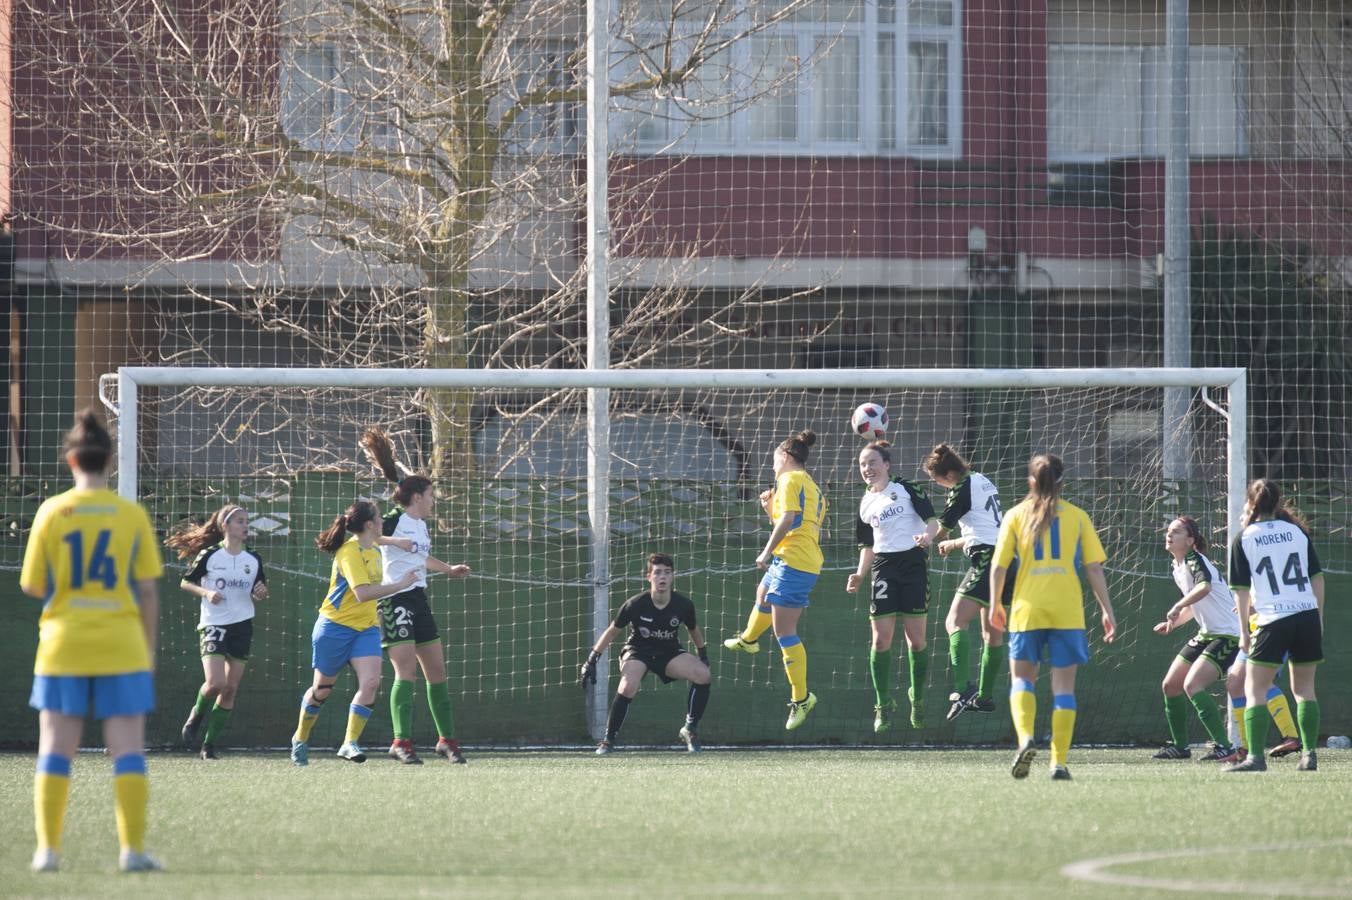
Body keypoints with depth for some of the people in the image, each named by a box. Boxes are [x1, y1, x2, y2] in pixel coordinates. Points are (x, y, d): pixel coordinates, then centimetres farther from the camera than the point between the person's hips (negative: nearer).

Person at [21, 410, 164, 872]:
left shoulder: (52, 512, -3)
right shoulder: (132, 516, -3)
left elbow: (31, 586, 0)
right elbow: (148, 592, -1)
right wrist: (148, 649, 9)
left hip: (64, 644, 0)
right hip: (121, 646, 0)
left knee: (55, 750, 7)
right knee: (128, 751, 3)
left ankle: (48, 848, 4)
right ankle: (132, 848, -1)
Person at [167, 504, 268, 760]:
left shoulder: (253, 560, 6)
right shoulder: (210, 555, -6)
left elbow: (259, 593, 16)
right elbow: (185, 582, 1)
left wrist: (261, 593, -7)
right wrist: (206, 593, -16)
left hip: (242, 626, 4)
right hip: (213, 625, -4)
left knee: (231, 689, 2)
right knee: (215, 683, -19)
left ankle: (210, 744, 12)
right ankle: (197, 714, 14)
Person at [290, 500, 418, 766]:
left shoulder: (374, 552, 8)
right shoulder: (350, 553, -20)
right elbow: (362, 593, -31)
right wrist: (400, 585, -30)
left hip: (365, 628, 7)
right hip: (335, 627, -7)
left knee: (370, 682, -15)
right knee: (322, 688, 9)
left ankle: (350, 743, -13)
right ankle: (300, 739, 31)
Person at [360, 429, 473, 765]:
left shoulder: (422, 526, 16)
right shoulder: (393, 522, -11)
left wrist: (448, 569, 45)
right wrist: (391, 541, -33)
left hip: (419, 601, 9)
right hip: (395, 601, -9)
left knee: (437, 672, 10)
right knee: (406, 672, -16)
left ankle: (447, 740, 19)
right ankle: (402, 742, -16)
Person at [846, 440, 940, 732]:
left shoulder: (906, 489, 1)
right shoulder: (866, 504, 15)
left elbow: (932, 519, -3)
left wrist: (927, 535, -25)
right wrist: (860, 575, 7)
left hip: (914, 563, -3)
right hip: (884, 568, 3)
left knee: (916, 638, -1)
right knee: (881, 639, -6)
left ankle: (918, 699, 16)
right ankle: (883, 705, 1)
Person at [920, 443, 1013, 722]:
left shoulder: (961, 490, -9)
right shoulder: (983, 482, 17)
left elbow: (939, 529, -2)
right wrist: (956, 543, 37)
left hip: (986, 561, -10)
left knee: (955, 622, -17)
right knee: (992, 631, 16)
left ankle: (963, 687, -34)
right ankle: (985, 696, 23)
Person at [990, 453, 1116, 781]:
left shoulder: (1016, 515, 5)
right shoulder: (1077, 516, 6)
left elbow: (998, 565, 3)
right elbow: (1094, 568, 3)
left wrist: (995, 604, 16)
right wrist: (1107, 610, 8)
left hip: (1027, 609, 0)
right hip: (1068, 612, 0)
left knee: (1022, 678, 11)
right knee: (1063, 685, 4)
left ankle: (1025, 737, -16)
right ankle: (1059, 762, -2)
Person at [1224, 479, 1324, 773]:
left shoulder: (1244, 539, 1)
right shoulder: (1297, 531, 10)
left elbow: (1241, 590, 1)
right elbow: (1317, 577, 12)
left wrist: (1243, 631, 7)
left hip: (1273, 620, -4)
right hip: (1307, 615, 4)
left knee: (1255, 689, 0)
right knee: (1304, 688, 13)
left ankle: (1256, 756, -11)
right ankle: (1309, 754, 8)